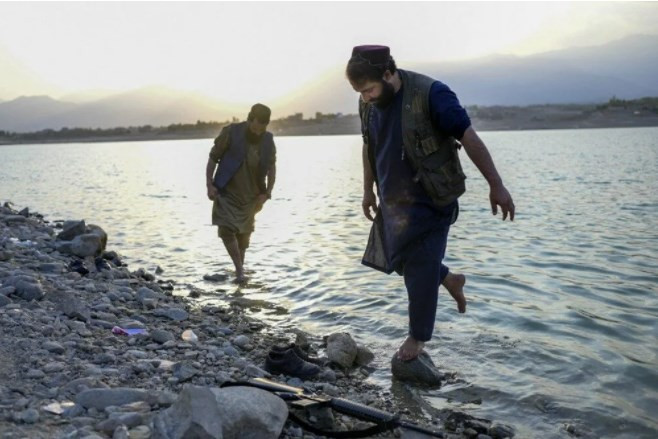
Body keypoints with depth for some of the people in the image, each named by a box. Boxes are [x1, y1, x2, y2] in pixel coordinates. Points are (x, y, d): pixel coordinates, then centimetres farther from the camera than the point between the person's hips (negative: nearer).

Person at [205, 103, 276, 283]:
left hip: (250, 195, 3)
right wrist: (209, 184, -14)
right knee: (226, 230, -15)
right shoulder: (231, 133, -15)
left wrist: (267, 193, -2)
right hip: (226, 192, -2)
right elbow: (213, 158, -7)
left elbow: (271, 168, 7)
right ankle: (240, 270, -8)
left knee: (244, 232, 12)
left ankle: (240, 267, 31)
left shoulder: (268, 141, -6)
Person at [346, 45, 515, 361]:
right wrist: (368, 190, 18)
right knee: (398, 260, 16)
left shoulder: (430, 94, -22)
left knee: (419, 269, 0)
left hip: (431, 200, -7)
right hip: (393, 200, 7)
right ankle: (450, 280, 40)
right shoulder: (368, 103, -2)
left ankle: (418, 337, 19)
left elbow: (469, 138, -22)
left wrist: (496, 186, -23)